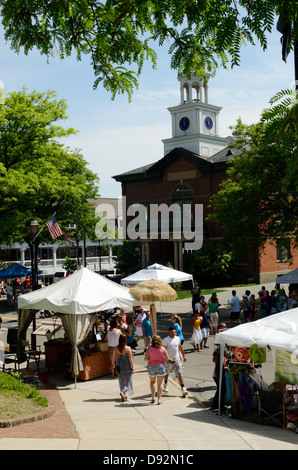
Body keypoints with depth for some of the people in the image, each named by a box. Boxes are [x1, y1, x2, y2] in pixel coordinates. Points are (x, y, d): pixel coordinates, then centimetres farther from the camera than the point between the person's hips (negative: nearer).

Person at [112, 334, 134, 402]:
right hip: (127, 367, -3)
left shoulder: (116, 348, -5)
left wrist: (113, 366, 16)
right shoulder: (128, 348, -15)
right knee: (127, 381, 8)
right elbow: (130, 359, -11)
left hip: (119, 367, 3)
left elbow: (114, 359, 3)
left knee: (121, 381, 16)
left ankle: (123, 392, 10)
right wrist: (132, 367, 0)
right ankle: (125, 393, -8)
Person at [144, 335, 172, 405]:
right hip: (160, 366, 0)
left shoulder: (150, 348, -12)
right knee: (160, 383, 9)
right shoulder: (163, 348, -10)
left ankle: (153, 397, 20)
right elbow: (167, 358, -3)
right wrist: (170, 360, 19)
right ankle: (159, 399, 6)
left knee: (152, 382, 21)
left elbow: (146, 359, -10)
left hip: (151, 366, 0)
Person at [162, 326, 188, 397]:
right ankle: (165, 385, 45)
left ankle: (183, 390, -12)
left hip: (177, 359, 2)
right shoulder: (166, 340, -15)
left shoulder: (178, 338, 1)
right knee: (166, 373, 19)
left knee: (180, 375, -7)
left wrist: (183, 355, 20)